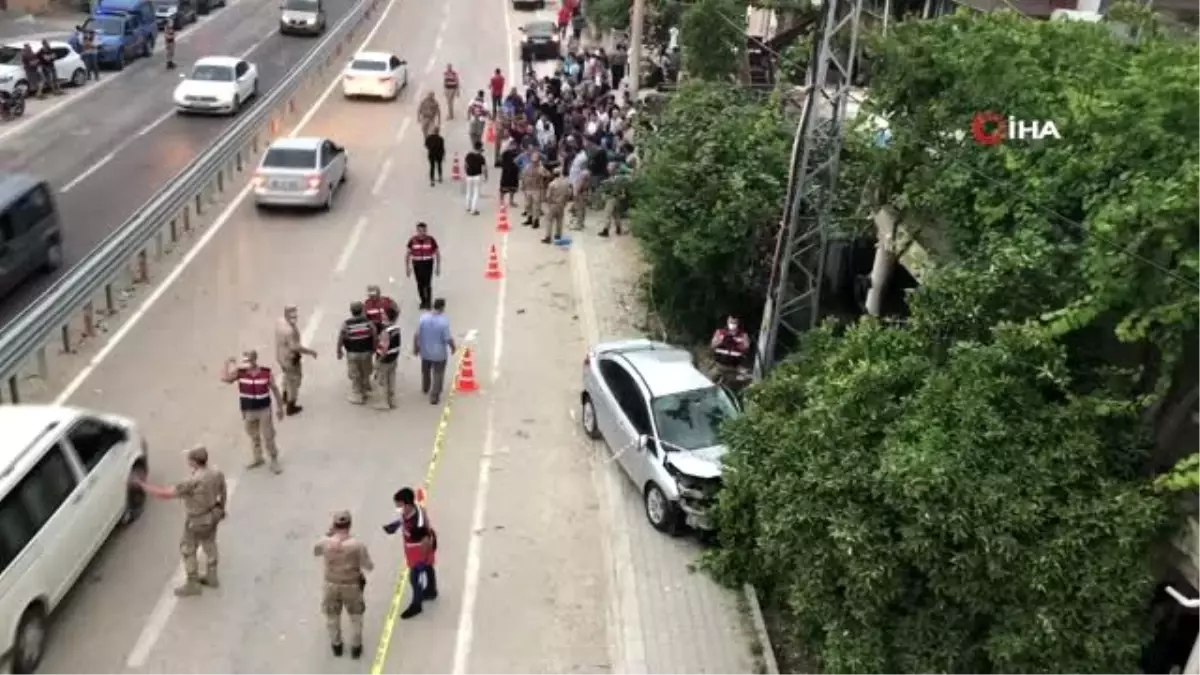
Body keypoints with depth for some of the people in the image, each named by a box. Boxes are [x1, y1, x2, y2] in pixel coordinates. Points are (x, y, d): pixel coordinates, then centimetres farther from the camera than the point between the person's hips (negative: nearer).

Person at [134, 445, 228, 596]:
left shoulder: (192, 482, -37)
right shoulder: (217, 473, -16)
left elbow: (165, 494, -31)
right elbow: (223, 492, 1)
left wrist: (142, 484, -22)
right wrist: (222, 509, 20)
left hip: (197, 521, -7)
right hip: (212, 515, 7)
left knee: (188, 551, 16)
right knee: (209, 544, 27)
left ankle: (192, 585, 32)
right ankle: (211, 577, 44)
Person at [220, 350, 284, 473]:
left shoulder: (266, 372, -13)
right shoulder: (240, 372, -10)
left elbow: (274, 389, -3)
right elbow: (224, 378, -23)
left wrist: (279, 407, 1)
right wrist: (227, 365, -25)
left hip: (264, 410, -2)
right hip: (248, 411, 2)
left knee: (268, 437, 7)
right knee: (254, 436, 19)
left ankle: (274, 460, 24)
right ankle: (257, 459, 38)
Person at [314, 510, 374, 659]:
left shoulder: (326, 543, -21)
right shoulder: (358, 545, -25)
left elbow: (315, 551, 5)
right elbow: (369, 566, -14)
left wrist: (328, 535, 4)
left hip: (331, 585, 1)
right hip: (352, 586, -1)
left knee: (332, 616, 26)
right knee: (356, 616, 23)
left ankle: (336, 645, 43)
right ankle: (355, 647, 34)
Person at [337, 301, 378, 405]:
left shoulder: (345, 324, -17)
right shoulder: (368, 322, -13)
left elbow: (340, 340, -10)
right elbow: (375, 337, -7)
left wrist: (339, 351, 6)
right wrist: (373, 348, 11)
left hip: (352, 354, -2)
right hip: (366, 352, 2)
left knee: (355, 376, 12)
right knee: (365, 374, 22)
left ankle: (357, 396, 20)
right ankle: (365, 391, 39)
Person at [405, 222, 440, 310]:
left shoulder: (431, 240, -8)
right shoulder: (412, 240, -5)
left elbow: (437, 253, 2)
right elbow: (408, 254, 5)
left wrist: (438, 267, 2)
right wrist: (407, 267, 5)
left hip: (428, 264, -2)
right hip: (417, 265, 2)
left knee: (427, 284, -6)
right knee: (420, 284, 6)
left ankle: (428, 302, 14)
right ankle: (423, 301, 24)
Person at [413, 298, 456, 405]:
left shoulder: (423, 317, -13)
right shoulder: (444, 321, -25)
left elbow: (417, 335, -8)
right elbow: (448, 338, -20)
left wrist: (415, 348, 7)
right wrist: (453, 347, -1)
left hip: (425, 351, 5)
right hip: (439, 353, -5)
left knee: (425, 371, 28)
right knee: (437, 375, 11)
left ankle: (425, 388, 50)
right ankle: (434, 397, 14)